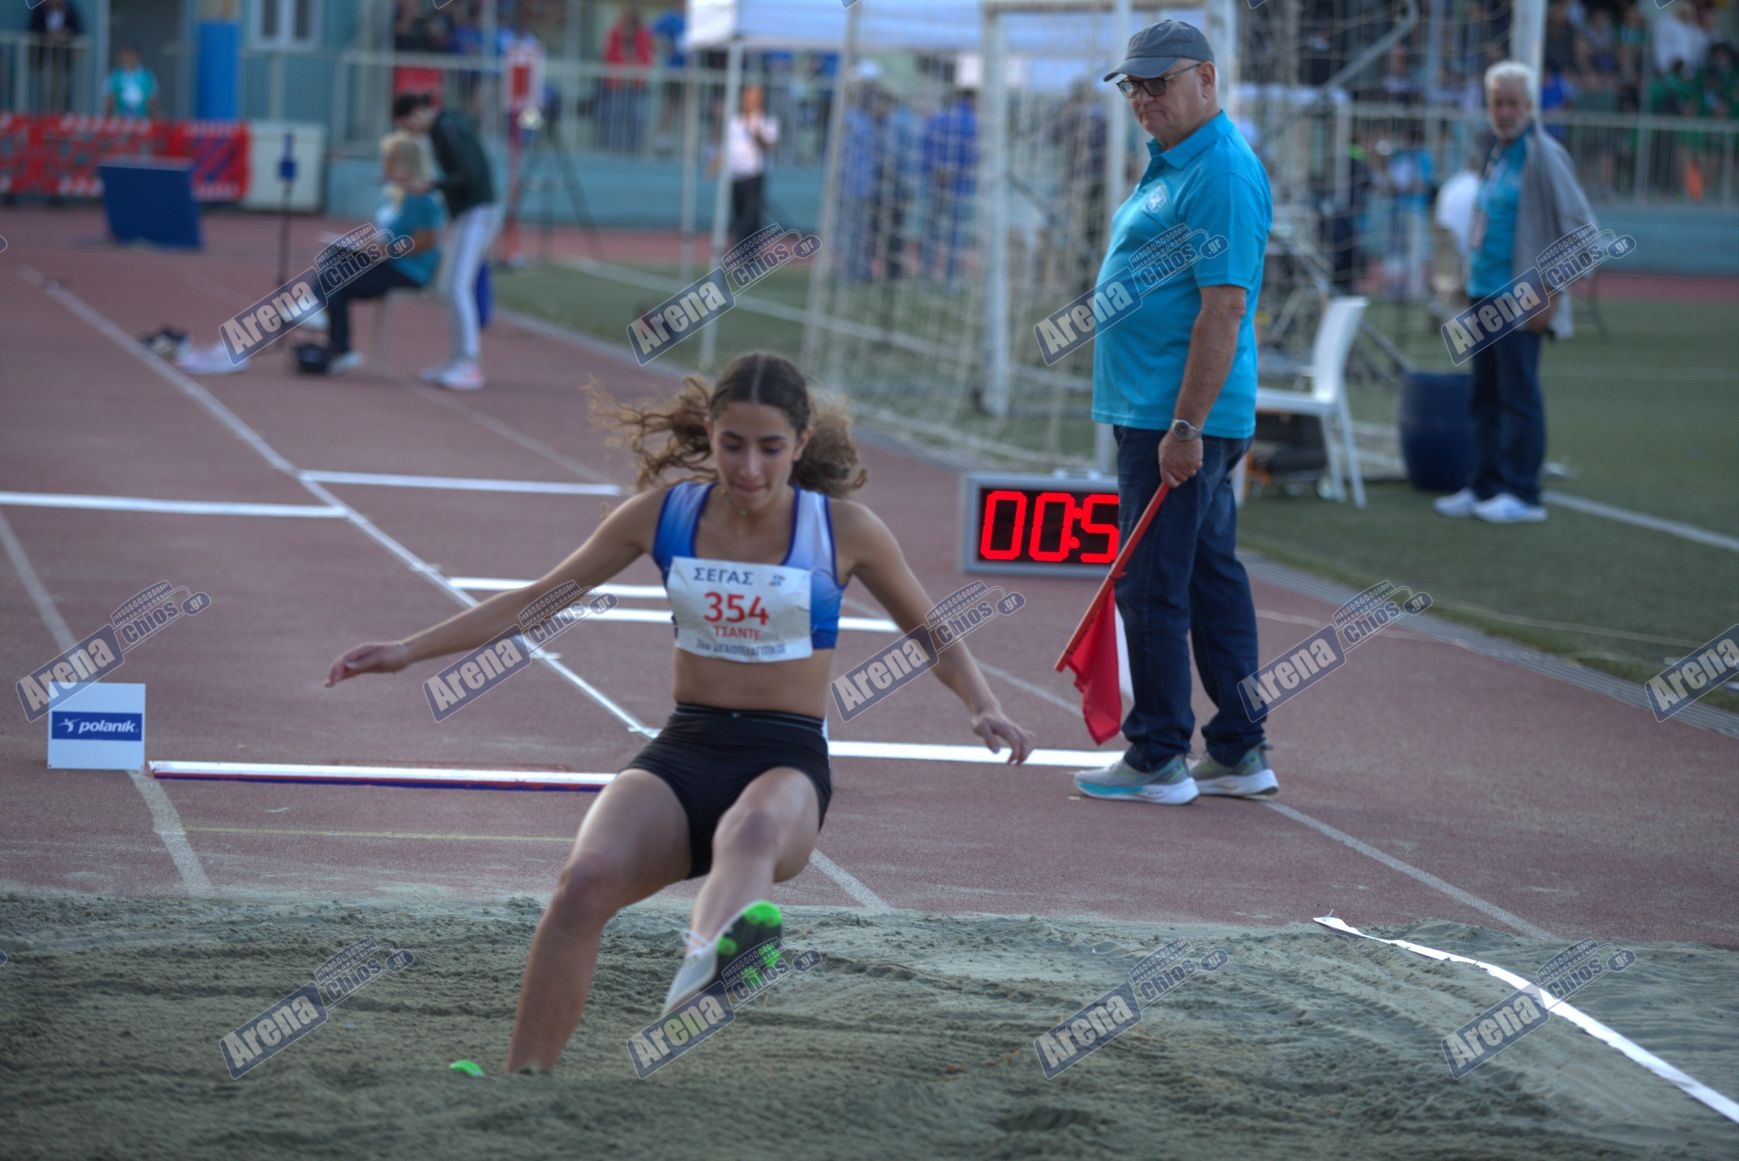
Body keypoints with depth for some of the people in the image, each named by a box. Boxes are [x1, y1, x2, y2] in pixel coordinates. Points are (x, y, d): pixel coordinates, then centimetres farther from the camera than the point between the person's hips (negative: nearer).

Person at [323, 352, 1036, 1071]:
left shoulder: (844, 529, 1)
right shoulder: (664, 513, 6)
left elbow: (931, 631, 15)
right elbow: (538, 599, 15)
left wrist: (983, 708, -3)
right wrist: (409, 650, 11)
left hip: (787, 761, -2)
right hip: (683, 750, 2)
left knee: (754, 829, -42)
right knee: (588, 878, -30)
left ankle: (708, 958, -74)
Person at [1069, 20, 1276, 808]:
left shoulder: (1222, 173, -16)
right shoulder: (1171, 165, 16)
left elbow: (1224, 307, -22)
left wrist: (1186, 425, -25)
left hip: (1176, 417, -11)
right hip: (1166, 414, 11)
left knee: (1152, 587, -7)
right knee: (1213, 579, 13)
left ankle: (1158, 759, -1)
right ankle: (1239, 754, 18)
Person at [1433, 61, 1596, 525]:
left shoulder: (1543, 156, -10)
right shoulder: (1497, 154, 15)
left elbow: (1579, 228, -12)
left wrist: (1551, 294, -14)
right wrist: (1472, 285, 17)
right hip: (1484, 294, 8)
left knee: (1518, 396, -6)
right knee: (1485, 396, 11)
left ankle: (1522, 494, -2)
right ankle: (1485, 487, 17)